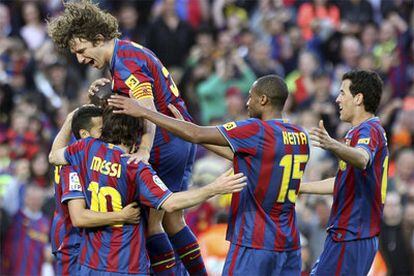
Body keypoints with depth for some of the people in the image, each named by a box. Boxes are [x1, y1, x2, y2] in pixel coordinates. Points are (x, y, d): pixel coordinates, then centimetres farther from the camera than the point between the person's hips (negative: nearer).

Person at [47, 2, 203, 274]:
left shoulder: (125, 65, -20)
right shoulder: (129, 48, 11)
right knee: (173, 220, 16)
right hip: (183, 138, 10)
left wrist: (144, 150, -48)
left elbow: (148, 111, -34)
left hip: (167, 146, -10)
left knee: (150, 222, -5)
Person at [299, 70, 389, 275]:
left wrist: (333, 146, -57)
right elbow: (342, 183, 29)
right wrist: (298, 187, 32)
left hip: (350, 238, -10)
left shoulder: (369, 130, -13)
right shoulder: (370, 129, 20)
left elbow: (362, 159, -38)